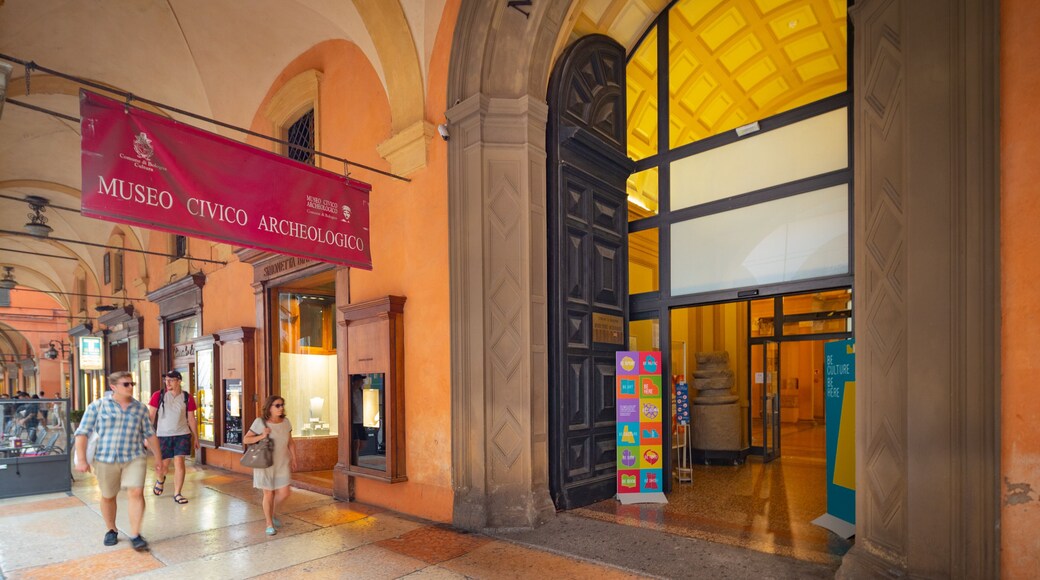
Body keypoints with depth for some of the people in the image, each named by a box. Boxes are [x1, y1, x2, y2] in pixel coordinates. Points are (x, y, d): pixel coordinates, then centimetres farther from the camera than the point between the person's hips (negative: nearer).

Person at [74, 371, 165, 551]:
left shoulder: (140, 408, 4)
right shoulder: (98, 406, -1)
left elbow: (150, 435, 9)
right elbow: (82, 433, -1)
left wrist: (159, 460, 10)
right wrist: (81, 459, -10)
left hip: (134, 458, 0)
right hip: (105, 459, 0)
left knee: (136, 492, -13)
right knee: (108, 496, 13)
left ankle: (135, 535, -5)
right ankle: (111, 530, 36)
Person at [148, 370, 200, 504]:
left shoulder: (187, 398, -1)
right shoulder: (158, 395, -4)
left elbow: (191, 419, 6)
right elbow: (151, 416, -1)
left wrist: (196, 437, 8)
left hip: (182, 434, 0)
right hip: (162, 435, 0)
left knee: (179, 463, -6)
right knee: (164, 464, 11)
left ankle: (177, 493, 7)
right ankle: (160, 480, 46)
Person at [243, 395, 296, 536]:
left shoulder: (285, 422, -2)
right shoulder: (260, 422, -12)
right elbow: (245, 440, -6)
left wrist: (293, 459, 4)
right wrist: (261, 436, -21)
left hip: (282, 464, 3)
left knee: (284, 494, 1)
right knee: (269, 494, 6)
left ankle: (272, 513, 33)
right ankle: (269, 524, 26)